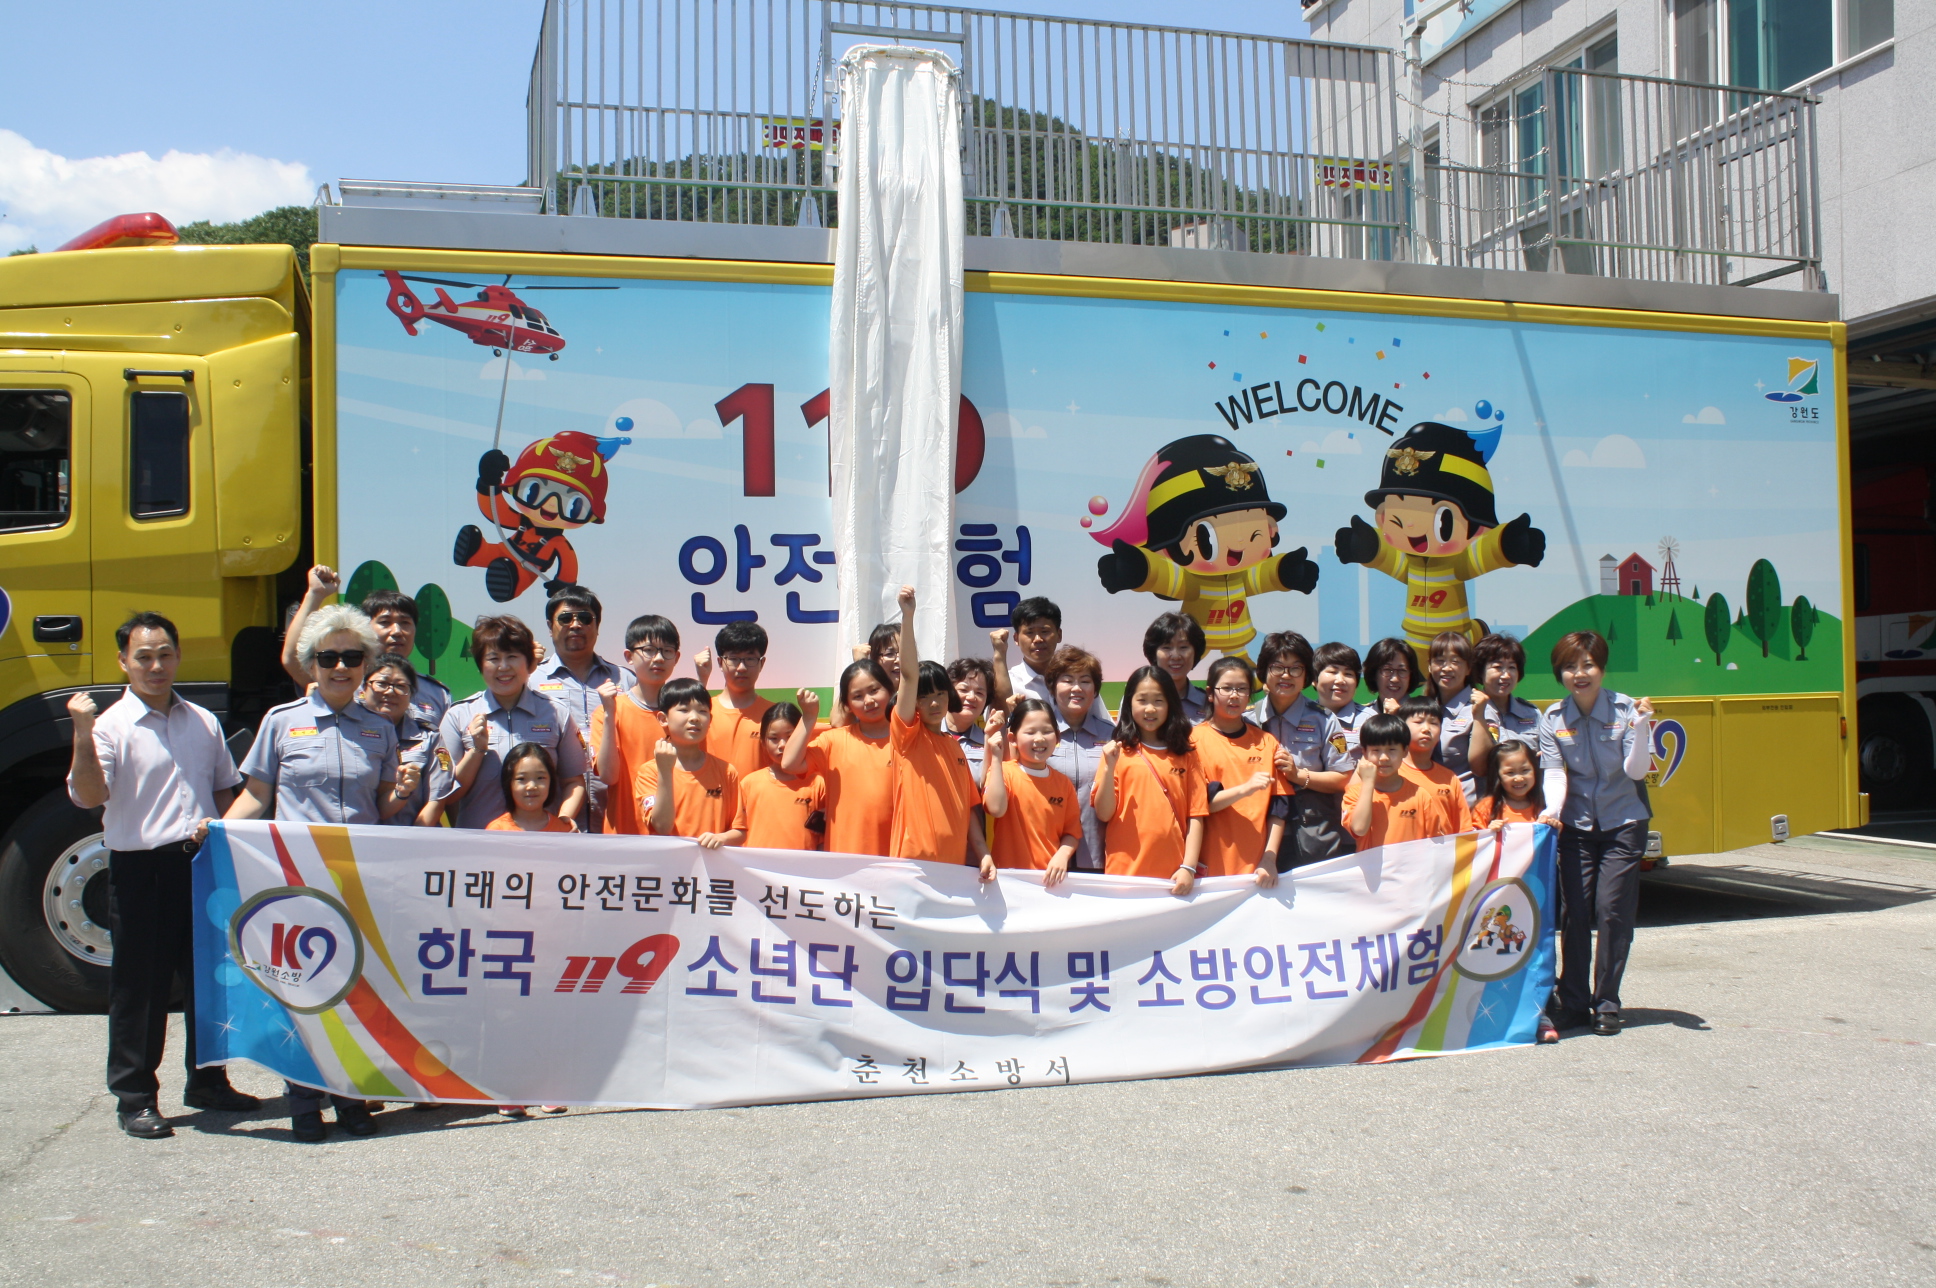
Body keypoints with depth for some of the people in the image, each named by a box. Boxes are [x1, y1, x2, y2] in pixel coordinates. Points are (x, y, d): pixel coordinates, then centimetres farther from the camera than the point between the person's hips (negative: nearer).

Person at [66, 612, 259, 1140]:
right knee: (139, 987, 2)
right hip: (139, 868, -5)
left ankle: (208, 1081, 26)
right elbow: (89, 795, -18)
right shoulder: (112, 726, -5)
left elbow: (225, 788, 21)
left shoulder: (203, 722, 11)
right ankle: (135, 1097, 12)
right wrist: (82, 734, -28)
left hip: (202, 864, 5)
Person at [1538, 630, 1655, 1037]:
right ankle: (1573, 1004, 9)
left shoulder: (1625, 709, -10)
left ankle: (1607, 1005, 4)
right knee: (1574, 912, -1)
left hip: (1623, 823, -2)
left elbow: (1636, 770, -14)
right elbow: (1555, 774, -8)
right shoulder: (1552, 719, -3)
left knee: (1612, 910, -6)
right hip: (1576, 825, 2)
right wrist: (1552, 810, -26)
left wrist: (1641, 727, -29)